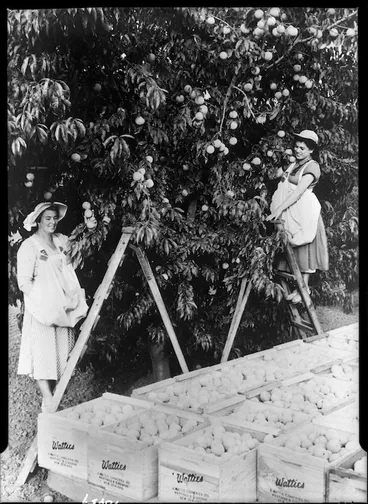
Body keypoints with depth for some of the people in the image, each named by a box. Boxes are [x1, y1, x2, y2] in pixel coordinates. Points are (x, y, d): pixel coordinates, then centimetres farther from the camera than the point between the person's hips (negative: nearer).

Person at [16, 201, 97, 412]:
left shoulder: (62, 241, 10)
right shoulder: (29, 246, -8)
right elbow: (24, 282, -11)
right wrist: (43, 302, -16)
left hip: (63, 308, 6)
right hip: (41, 308, -6)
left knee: (61, 353, 8)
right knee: (43, 353, -5)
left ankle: (52, 398, 18)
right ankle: (48, 402, 0)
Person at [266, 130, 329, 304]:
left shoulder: (312, 166, -9)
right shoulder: (293, 164, 15)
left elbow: (298, 191, -20)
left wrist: (279, 209, -25)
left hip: (304, 212, -7)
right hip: (290, 212, 7)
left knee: (304, 248, -2)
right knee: (293, 249, 6)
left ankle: (304, 288, 6)